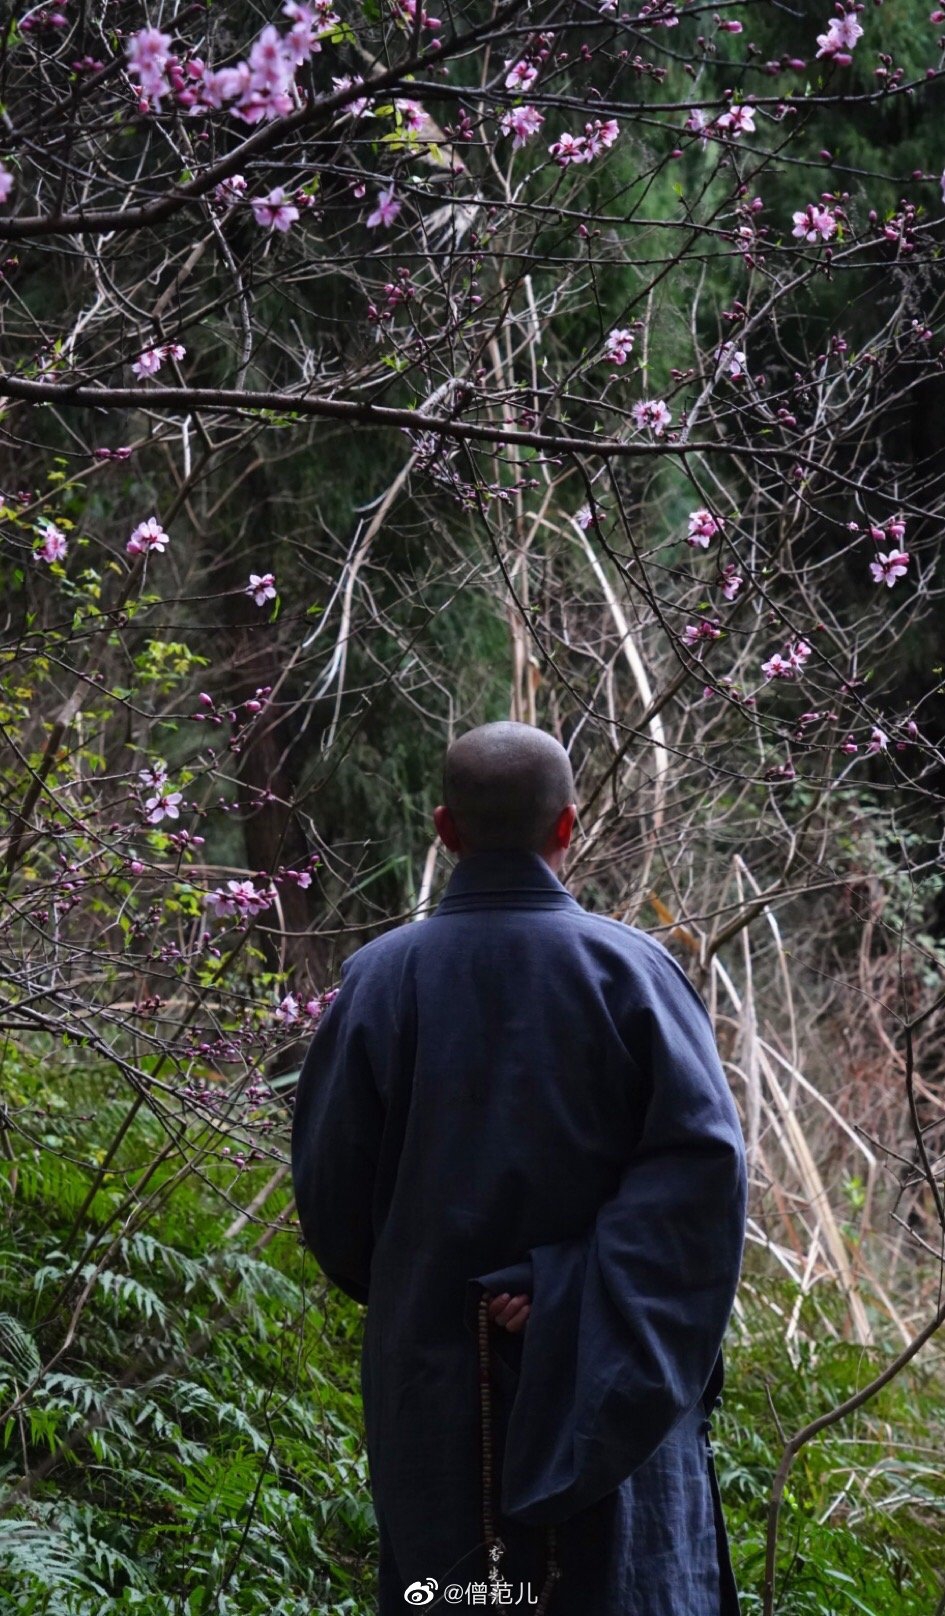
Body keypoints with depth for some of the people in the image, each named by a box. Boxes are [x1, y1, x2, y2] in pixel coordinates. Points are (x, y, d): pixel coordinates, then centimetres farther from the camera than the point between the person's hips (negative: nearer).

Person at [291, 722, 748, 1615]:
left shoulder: (381, 977, -5)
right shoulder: (631, 968, -7)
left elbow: (327, 1181, -1)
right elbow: (704, 1160, -16)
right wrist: (577, 1290, -14)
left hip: (434, 1378, 1)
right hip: (602, 1387, -1)